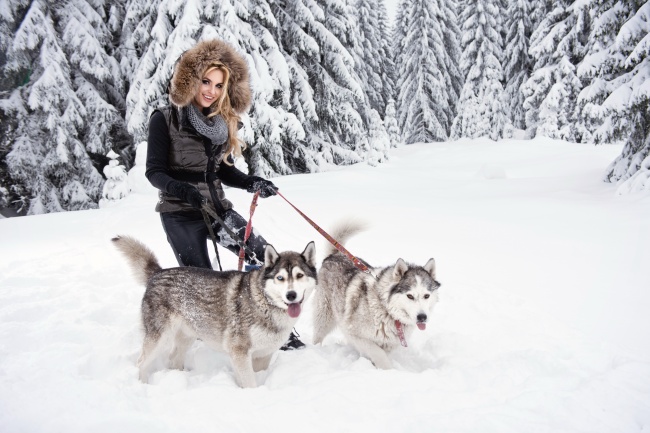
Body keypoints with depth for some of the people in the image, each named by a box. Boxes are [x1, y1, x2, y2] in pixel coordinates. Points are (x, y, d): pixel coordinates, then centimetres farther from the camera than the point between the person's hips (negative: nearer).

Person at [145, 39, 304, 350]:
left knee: (263, 257, -5)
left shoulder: (223, 122, 10)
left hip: (217, 207, 5)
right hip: (180, 214, -5)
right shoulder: (165, 119, -5)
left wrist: (251, 183, -4)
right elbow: (154, 171, -8)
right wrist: (182, 189, -27)